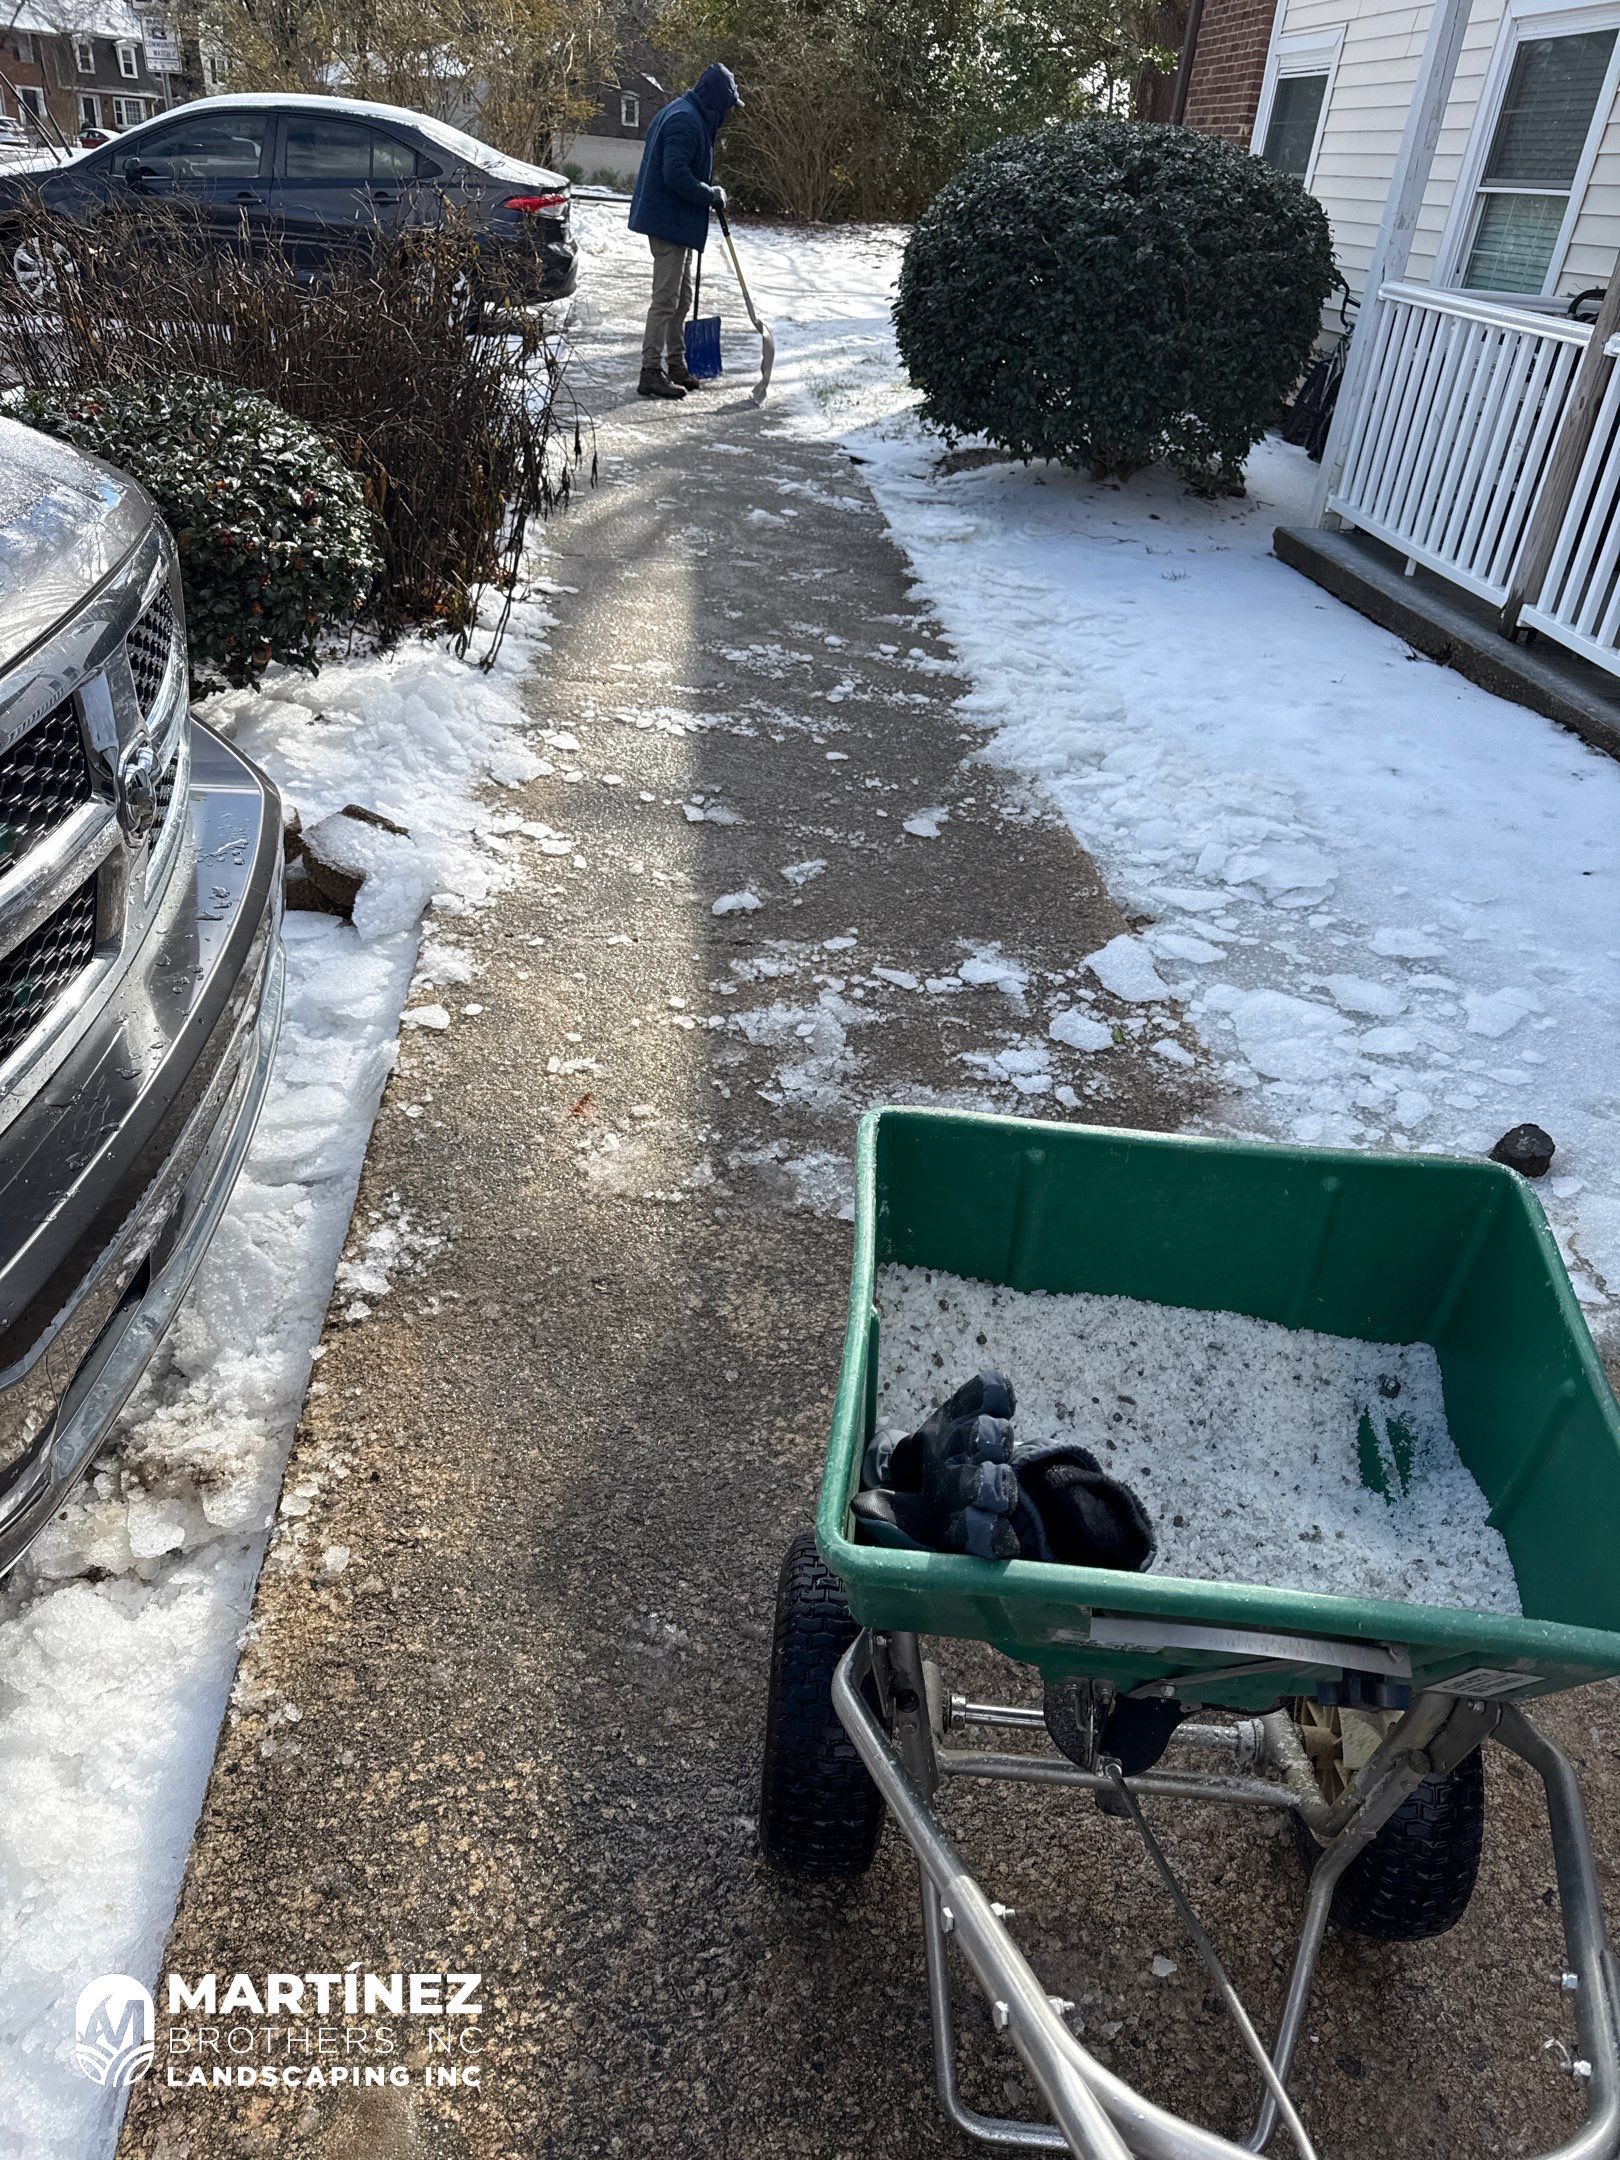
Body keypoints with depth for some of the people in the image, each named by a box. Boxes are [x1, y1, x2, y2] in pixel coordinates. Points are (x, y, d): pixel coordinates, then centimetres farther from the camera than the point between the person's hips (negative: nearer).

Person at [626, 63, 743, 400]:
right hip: (670, 221, -11)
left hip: (676, 221, 11)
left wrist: (708, 195, 14)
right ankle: (651, 372, -7)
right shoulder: (686, 121, -17)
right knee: (666, 299, -9)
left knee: (682, 297, 16)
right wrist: (713, 195, -16)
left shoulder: (684, 114, 16)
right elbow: (676, 175, -26)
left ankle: (676, 364, 24)